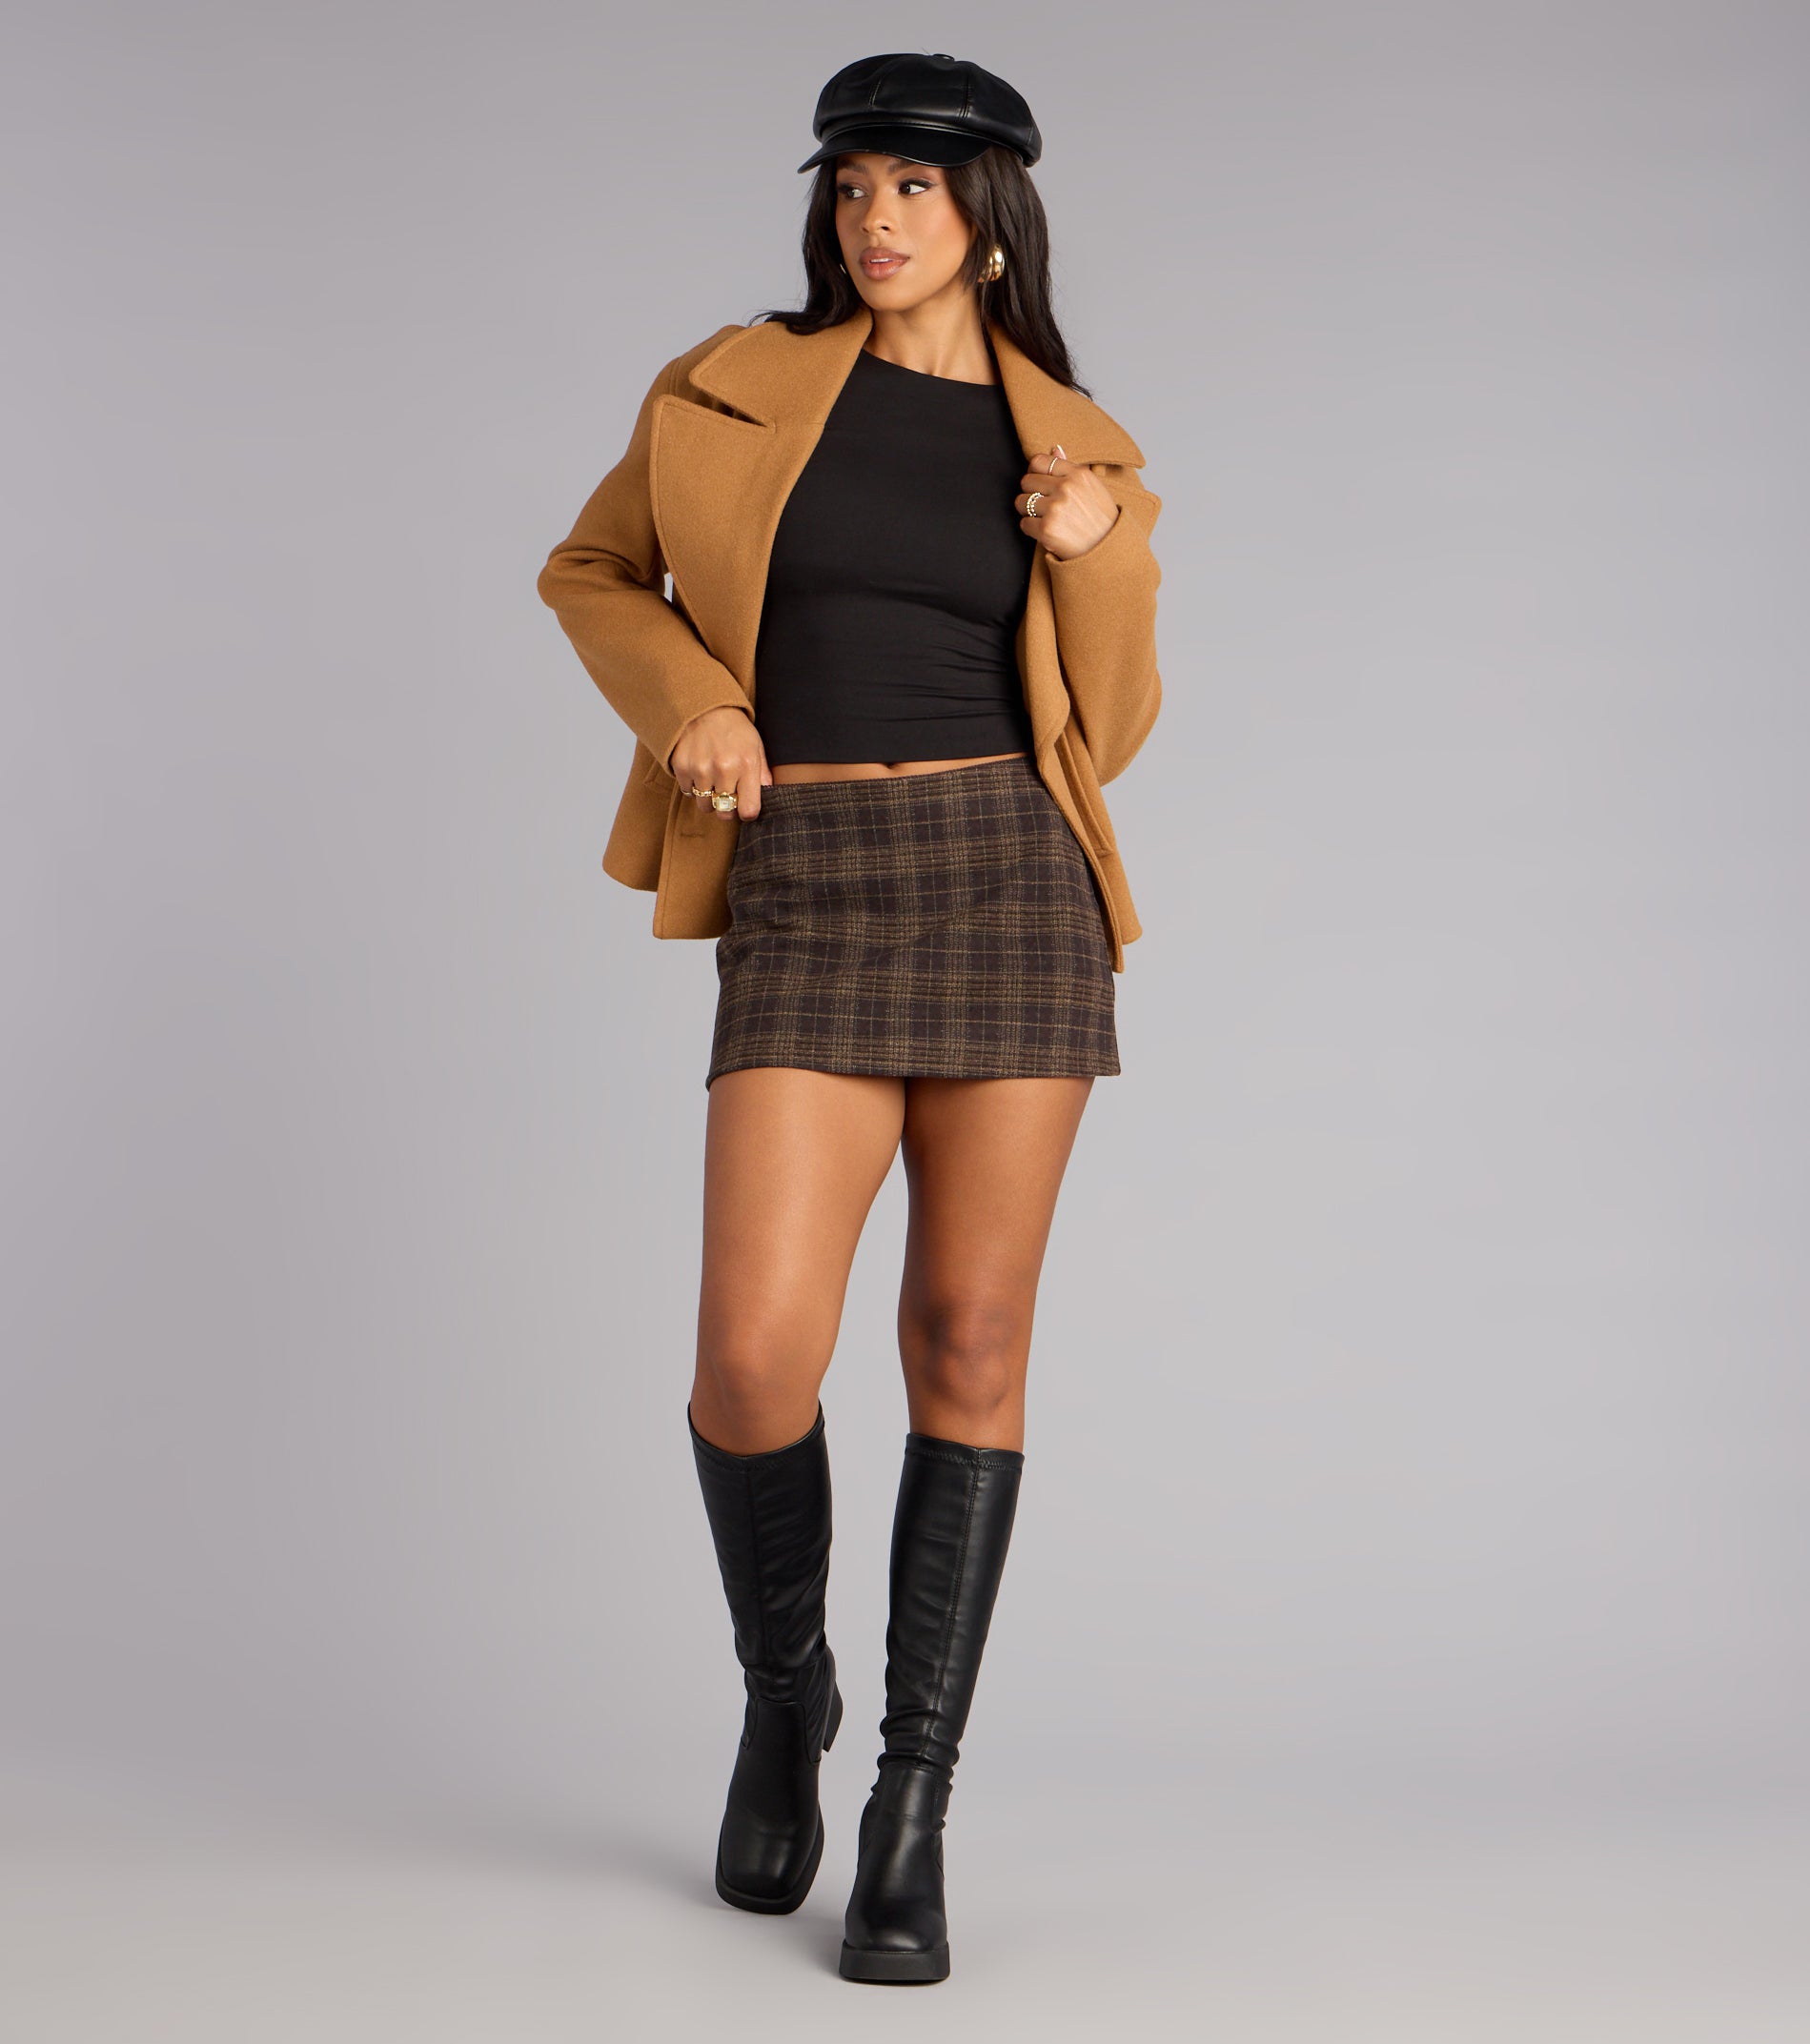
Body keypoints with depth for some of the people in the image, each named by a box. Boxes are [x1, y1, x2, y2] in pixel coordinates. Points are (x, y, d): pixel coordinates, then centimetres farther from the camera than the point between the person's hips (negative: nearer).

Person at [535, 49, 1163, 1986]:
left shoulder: (1077, 449, 11)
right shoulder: (737, 387, 9)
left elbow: (1105, 722, 12)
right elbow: (593, 568, 20)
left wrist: (1102, 551, -5)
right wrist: (690, 705, 1)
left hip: (1010, 882, 1)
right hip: (808, 898, -1)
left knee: (969, 1343, -1)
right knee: (757, 1354, -12)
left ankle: (913, 1804, 10)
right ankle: (782, 1687, 19)